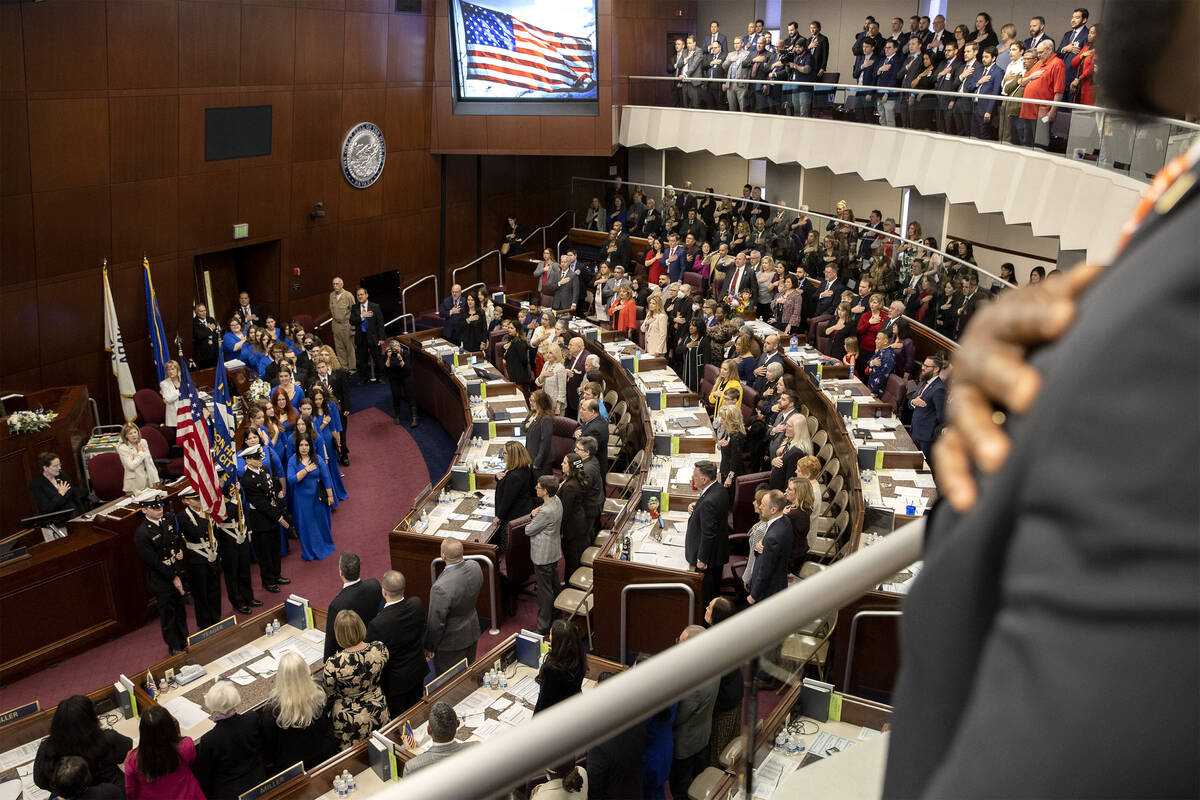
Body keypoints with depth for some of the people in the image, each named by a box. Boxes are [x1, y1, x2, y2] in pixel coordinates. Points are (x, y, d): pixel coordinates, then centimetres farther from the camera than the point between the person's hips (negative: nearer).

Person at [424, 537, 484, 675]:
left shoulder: (441, 588, -37)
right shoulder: (475, 567, -16)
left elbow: (436, 623, -25)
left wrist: (429, 647, -8)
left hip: (450, 643, -7)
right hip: (472, 633, 7)